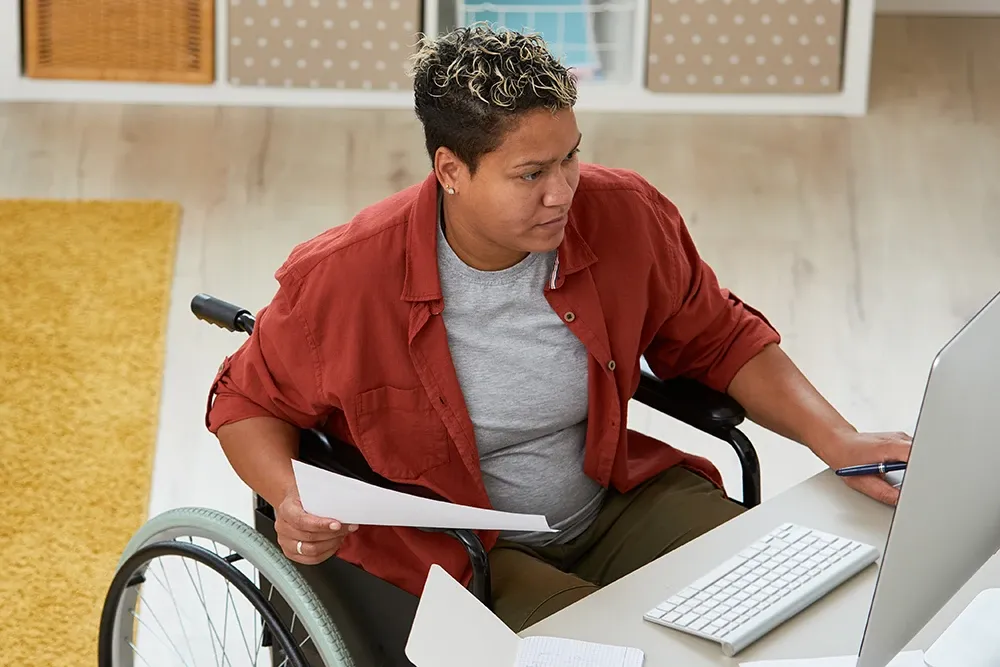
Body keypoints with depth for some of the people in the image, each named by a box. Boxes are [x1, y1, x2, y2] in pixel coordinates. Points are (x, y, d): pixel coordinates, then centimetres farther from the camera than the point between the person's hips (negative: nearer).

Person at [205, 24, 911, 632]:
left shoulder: (627, 217, -9)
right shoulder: (343, 278, -18)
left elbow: (720, 339, 7)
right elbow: (249, 400, 0)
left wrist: (837, 441, -6)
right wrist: (292, 504, -20)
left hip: (615, 503, 4)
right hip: (455, 558, -4)